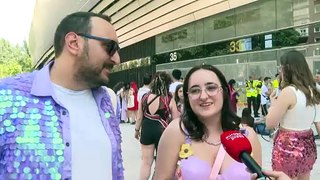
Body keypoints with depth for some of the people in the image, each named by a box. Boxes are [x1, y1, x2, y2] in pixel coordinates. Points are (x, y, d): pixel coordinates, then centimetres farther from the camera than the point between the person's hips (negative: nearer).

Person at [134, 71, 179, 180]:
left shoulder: (145, 97, -4)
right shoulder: (169, 100, -13)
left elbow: (139, 117, 4)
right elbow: (176, 120, -8)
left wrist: (137, 130, 18)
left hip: (146, 130, 3)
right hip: (162, 131, -3)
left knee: (146, 162, 15)